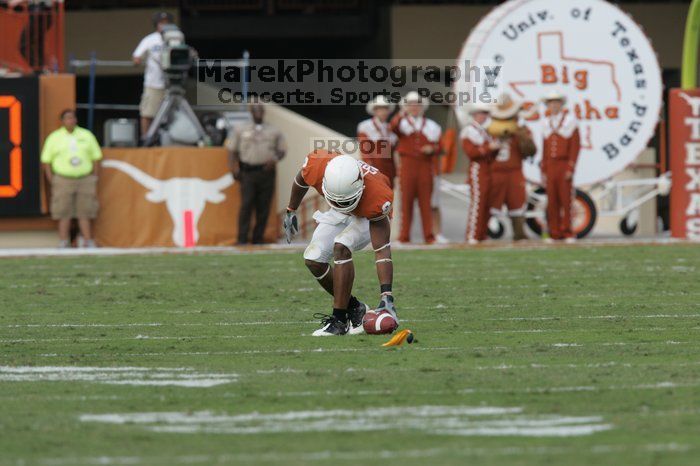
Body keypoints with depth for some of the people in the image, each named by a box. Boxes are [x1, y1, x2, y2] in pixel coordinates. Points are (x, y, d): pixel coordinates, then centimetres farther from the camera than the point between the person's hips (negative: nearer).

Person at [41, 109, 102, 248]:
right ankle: (64, 243, 2)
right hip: (63, 180, -1)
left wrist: (94, 183, 6)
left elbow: (95, 159, 10)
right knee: (64, 215, -2)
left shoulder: (87, 135, 7)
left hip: (85, 180, 1)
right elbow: (46, 161, 3)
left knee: (85, 214, 2)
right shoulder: (54, 138, 2)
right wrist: (52, 184, -4)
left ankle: (88, 242, 6)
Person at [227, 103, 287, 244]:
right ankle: (242, 240, -11)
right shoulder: (241, 130, 13)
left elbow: (282, 150, 15)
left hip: (267, 172, 2)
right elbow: (232, 149, 13)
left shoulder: (274, 132, 15)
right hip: (248, 172, -2)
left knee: (264, 208, 0)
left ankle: (258, 239, 7)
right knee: (246, 205, -11)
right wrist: (234, 167, -1)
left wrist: (274, 160, -6)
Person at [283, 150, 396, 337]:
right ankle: (354, 308, 12)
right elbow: (301, 181, -5)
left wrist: (386, 297, -45)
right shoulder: (316, 166, -34)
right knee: (313, 259, -6)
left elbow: (382, 251, -39)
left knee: (341, 247, -29)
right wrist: (291, 211, 10)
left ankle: (339, 320, -21)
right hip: (339, 215, 5)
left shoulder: (376, 197, -42)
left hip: (368, 216, -5)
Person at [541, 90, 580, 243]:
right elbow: (545, 149, 14)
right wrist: (543, 171, 9)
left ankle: (567, 233, 0)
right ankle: (554, 233, 4)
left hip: (565, 166, -4)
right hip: (550, 166, 4)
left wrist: (571, 169, -12)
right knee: (552, 201, 1)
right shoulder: (547, 124, 11)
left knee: (565, 200, -4)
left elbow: (575, 146, -6)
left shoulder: (570, 121, -3)